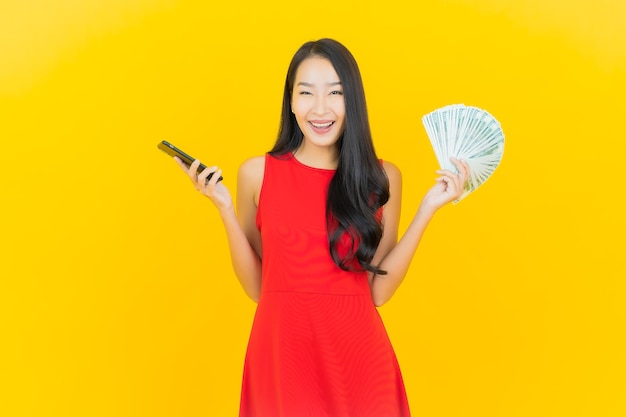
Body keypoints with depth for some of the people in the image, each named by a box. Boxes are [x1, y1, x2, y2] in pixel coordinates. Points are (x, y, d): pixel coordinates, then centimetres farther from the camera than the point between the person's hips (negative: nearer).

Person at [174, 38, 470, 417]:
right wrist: (225, 209, -7)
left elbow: (379, 290, -3)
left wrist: (428, 209, -6)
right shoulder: (257, 173, -2)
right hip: (280, 350, 0)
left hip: (357, 353, 1)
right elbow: (256, 287, 2)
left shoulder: (382, 178, 0)